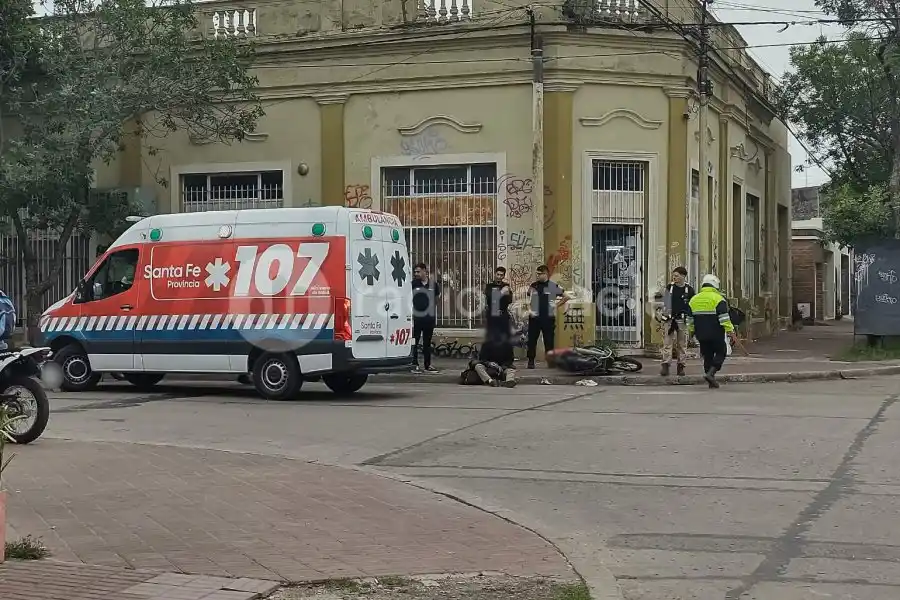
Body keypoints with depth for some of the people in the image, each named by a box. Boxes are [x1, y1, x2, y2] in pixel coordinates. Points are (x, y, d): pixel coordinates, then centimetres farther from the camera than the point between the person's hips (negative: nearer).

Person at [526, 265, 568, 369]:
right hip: (535, 318, 2)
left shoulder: (554, 286, 0)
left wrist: (556, 305, 3)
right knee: (532, 340, 2)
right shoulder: (533, 286, 5)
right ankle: (531, 361, 11)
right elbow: (527, 300, 15)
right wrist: (529, 310, 0)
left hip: (548, 318, -2)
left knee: (549, 341, 2)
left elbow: (566, 297, 10)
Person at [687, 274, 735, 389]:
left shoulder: (694, 299, 10)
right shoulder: (718, 299, -8)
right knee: (720, 353, 7)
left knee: (707, 356, 12)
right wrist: (731, 332, -11)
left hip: (701, 335, 5)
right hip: (716, 334, -5)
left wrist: (691, 332, 27)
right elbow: (724, 318, -13)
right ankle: (710, 373, -12)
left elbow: (690, 318, 17)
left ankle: (712, 381, 12)